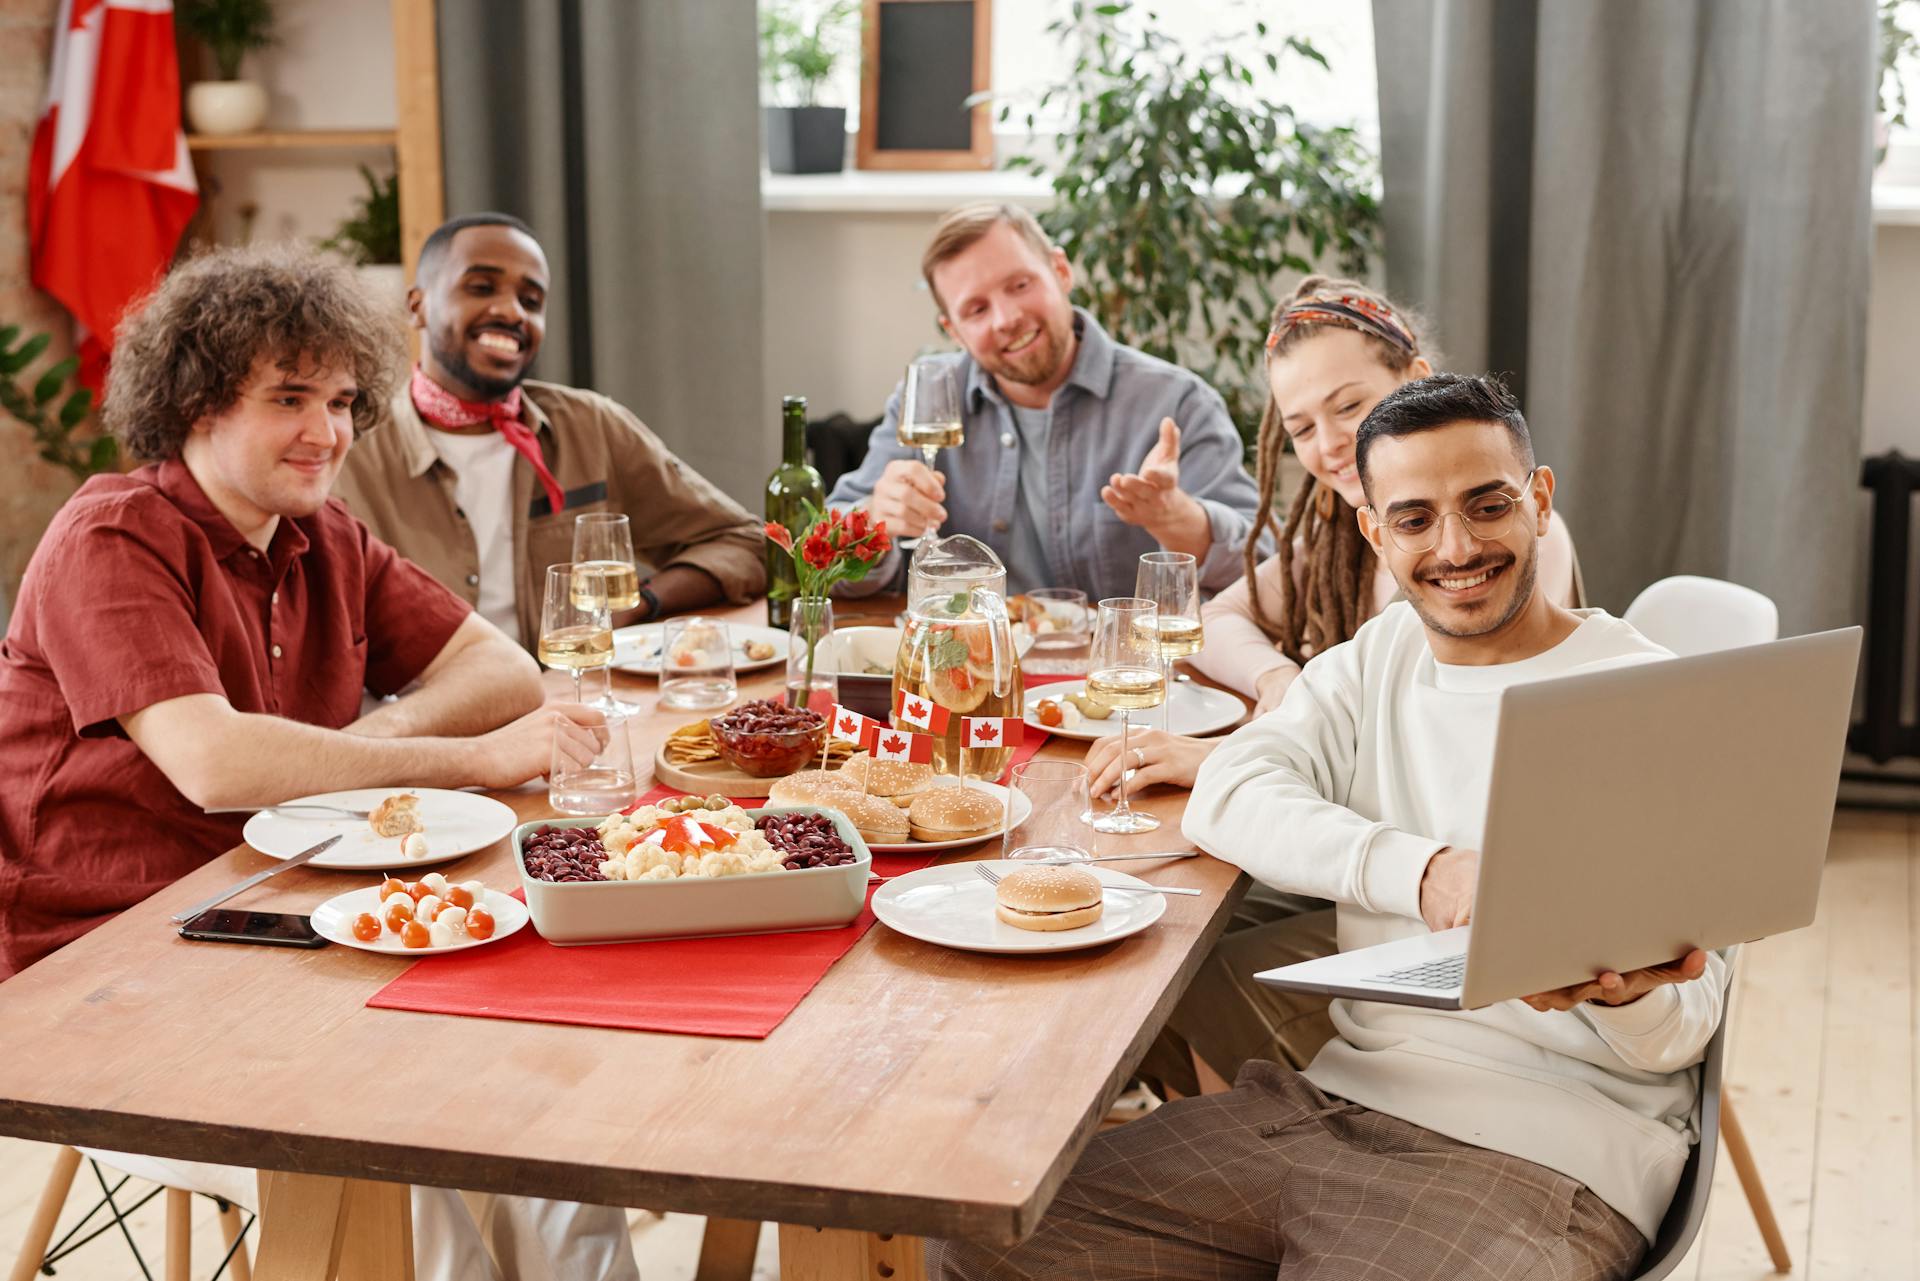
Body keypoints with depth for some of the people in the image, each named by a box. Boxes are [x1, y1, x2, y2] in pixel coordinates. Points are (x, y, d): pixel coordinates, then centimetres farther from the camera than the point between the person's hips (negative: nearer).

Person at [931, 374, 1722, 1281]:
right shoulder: (1379, 654, 15)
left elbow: (1682, 1031, -6)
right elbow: (1229, 797, -5)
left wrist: (1623, 991, -32)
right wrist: (1424, 871, -22)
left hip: (1543, 1154, -5)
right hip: (1344, 1096, 5)